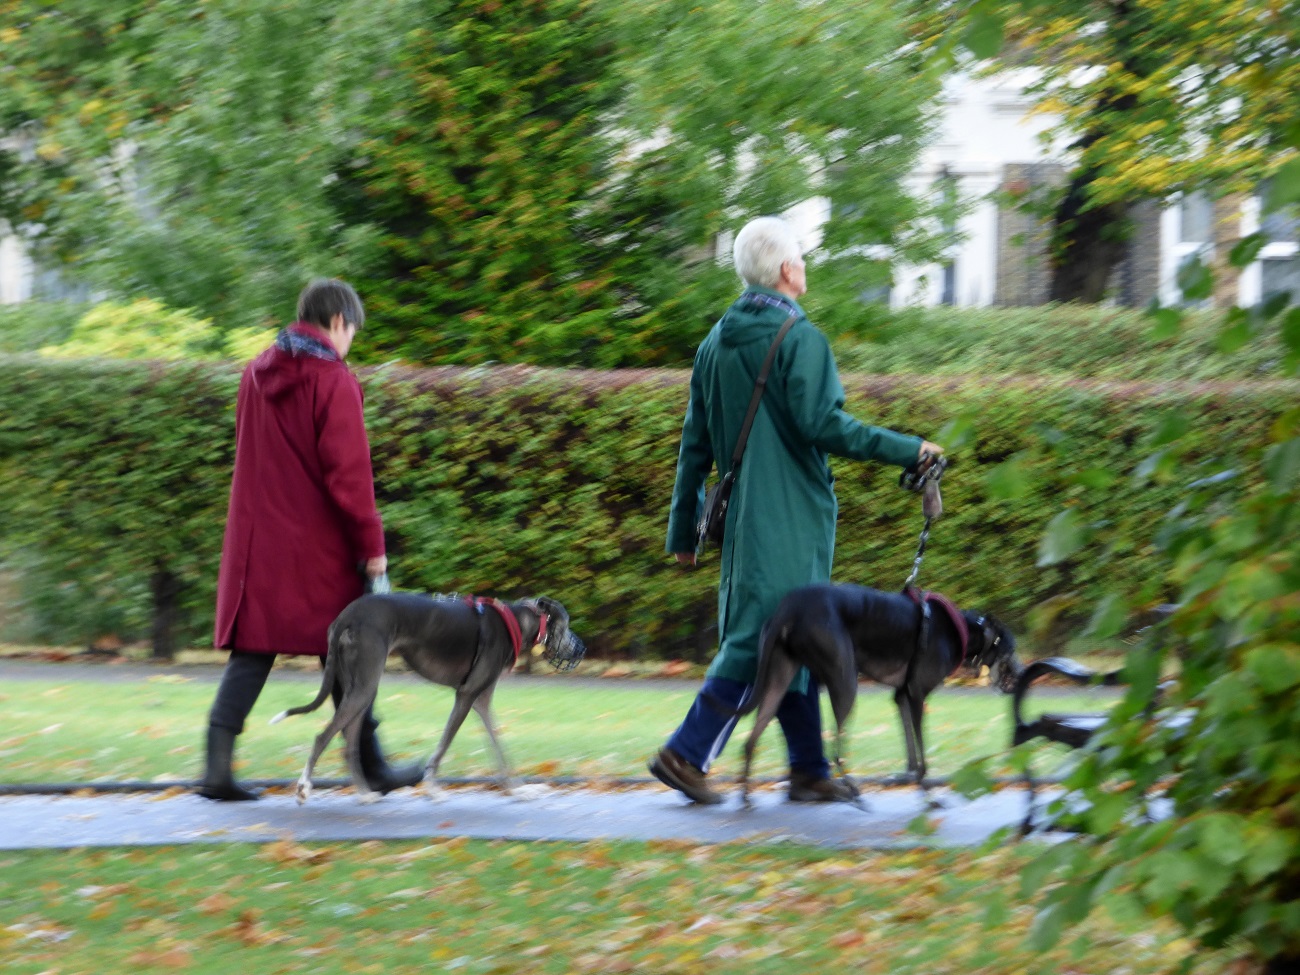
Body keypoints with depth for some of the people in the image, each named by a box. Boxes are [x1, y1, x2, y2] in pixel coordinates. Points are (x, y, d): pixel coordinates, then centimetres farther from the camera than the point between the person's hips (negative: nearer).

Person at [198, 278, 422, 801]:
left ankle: (218, 767, -7)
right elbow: (348, 473, -16)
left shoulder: (256, 374, 8)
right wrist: (371, 543, -10)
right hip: (317, 543, -5)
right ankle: (373, 767, 17)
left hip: (258, 538, 5)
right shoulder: (333, 381, -13)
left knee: (251, 650, 5)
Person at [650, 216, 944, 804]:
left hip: (742, 514, 8)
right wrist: (905, 449, -13)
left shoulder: (716, 343, 13)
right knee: (761, 639, -6)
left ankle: (811, 772, 15)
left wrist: (683, 529, 18)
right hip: (790, 514, -8)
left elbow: (695, 444, 15)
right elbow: (820, 424, -20)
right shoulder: (799, 337, -11)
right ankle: (686, 753, -11)